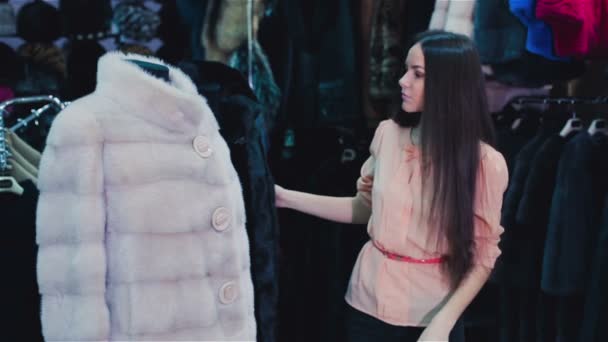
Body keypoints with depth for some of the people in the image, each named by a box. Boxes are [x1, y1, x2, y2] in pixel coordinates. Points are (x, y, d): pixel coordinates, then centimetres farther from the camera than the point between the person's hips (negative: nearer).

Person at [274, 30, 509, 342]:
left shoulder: (485, 163, -14)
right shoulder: (388, 134, -4)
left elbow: (482, 255, -9)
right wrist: (286, 197, 4)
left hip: (431, 316, -3)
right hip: (369, 303, 4)